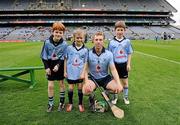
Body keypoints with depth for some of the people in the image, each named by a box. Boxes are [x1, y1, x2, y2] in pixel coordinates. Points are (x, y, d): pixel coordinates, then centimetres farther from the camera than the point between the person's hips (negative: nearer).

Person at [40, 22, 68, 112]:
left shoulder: (64, 44, -15)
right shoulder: (47, 42, -14)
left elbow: (63, 57, -9)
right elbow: (44, 56, -6)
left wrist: (58, 65, -20)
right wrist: (47, 67, -9)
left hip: (60, 65, 0)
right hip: (50, 65, 1)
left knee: (61, 84, 11)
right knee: (50, 85, 4)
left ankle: (61, 102, 27)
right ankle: (50, 104, 20)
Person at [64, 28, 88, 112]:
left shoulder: (85, 50, -5)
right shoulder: (69, 48, -5)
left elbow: (85, 62, -2)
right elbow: (65, 60, 0)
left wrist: (83, 73, -8)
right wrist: (65, 71, 0)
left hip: (80, 73, 0)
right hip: (70, 72, 0)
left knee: (80, 88, 11)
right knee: (70, 88, 11)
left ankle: (80, 104, 28)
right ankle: (70, 103, 30)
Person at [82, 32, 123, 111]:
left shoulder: (109, 54, -6)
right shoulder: (88, 53, -10)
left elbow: (113, 69, -8)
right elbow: (85, 69, -11)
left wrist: (119, 83, -22)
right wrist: (86, 82, -28)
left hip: (105, 77, 2)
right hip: (92, 78, -2)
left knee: (118, 88, -21)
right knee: (86, 91, -31)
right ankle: (91, 97, 10)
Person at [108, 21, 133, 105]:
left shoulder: (127, 41, -1)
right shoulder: (111, 42, -2)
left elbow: (129, 54, 3)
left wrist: (128, 64, -3)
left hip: (124, 64, 0)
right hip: (115, 64, 0)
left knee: (125, 81, 11)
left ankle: (125, 97, 28)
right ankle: (115, 97, 27)